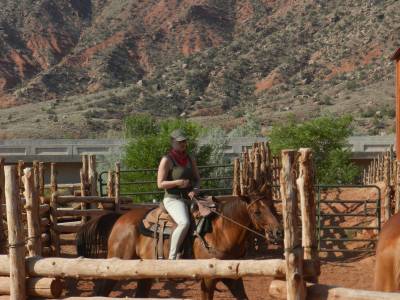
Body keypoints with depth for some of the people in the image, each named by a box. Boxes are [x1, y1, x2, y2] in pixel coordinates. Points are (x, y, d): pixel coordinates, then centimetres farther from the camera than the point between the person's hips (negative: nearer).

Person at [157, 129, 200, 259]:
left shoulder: (190, 159, 14)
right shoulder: (167, 160, -5)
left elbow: (197, 179, 18)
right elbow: (160, 184, -8)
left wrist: (195, 190, -5)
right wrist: (178, 182, -22)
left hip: (189, 198, 7)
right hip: (173, 199, -7)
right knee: (184, 223, -33)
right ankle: (172, 257, -27)